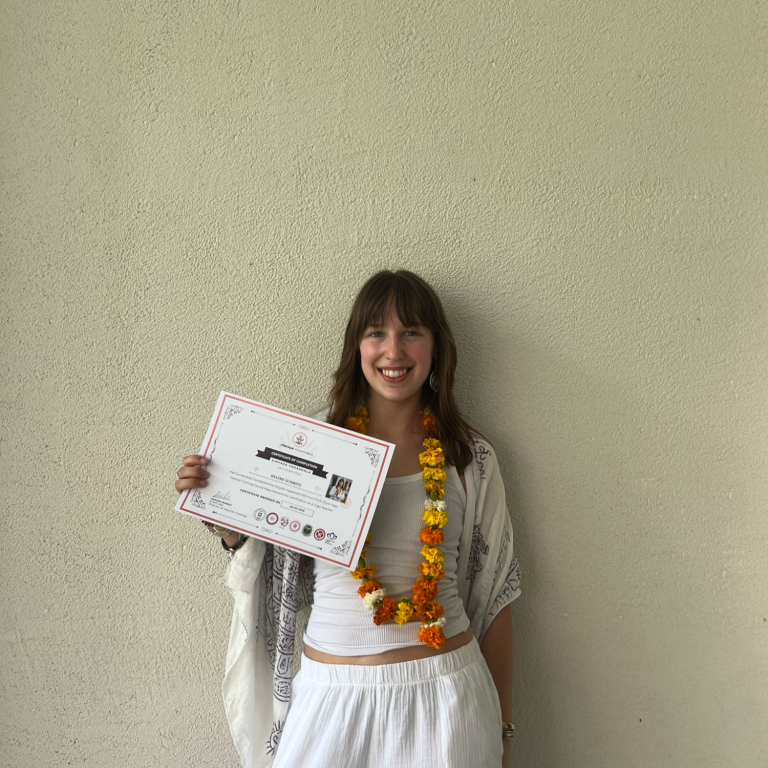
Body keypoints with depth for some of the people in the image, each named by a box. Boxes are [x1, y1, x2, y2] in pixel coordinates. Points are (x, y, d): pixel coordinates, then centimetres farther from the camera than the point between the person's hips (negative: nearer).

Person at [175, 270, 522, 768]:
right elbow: (277, 574, 7)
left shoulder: (470, 457, -3)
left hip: (442, 692, 0)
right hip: (331, 694, 1)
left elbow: (493, 596, 2)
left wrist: (503, 728, 6)